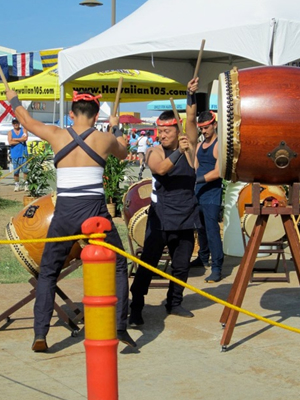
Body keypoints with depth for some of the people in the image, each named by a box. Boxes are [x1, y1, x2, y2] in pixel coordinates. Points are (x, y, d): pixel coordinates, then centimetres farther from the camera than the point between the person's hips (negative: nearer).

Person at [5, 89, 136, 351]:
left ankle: (40, 334, 9)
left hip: (64, 213, 1)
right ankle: (120, 327, 8)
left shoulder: (56, 135, 4)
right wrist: (116, 128, 44)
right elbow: (123, 153, 26)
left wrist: (13, 99, 43)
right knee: (118, 267, 15)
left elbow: (26, 119, 23)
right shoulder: (105, 139, 3)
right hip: (95, 212, -1)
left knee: (48, 271, 16)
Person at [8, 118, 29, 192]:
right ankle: (17, 185, 10)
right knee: (15, 171, 1)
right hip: (14, 155, 1)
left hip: (23, 154, -1)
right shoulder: (10, 132, 9)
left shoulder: (24, 130, 9)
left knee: (25, 170, -6)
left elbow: (25, 138, -10)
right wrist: (20, 140, -7)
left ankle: (26, 184, -1)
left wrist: (15, 139, -5)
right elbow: (10, 142, -6)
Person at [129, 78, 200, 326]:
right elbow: (160, 169, -24)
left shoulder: (189, 148, 4)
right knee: (148, 264, -4)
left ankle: (174, 303, 28)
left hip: (185, 218, 3)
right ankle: (136, 308, 2)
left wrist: (192, 96, -18)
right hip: (161, 219, -3)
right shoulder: (154, 152, -3)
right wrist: (178, 152, -36)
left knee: (182, 266, 11)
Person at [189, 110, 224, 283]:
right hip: (198, 194, 8)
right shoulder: (199, 145, 15)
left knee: (212, 229, -12)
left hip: (212, 195, -8)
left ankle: (217, 267, -10)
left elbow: (217, 172, -16)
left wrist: (198, 179, -20)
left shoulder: (219, 145, -8)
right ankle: (203, 258, 33)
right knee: (201, 228, 17)